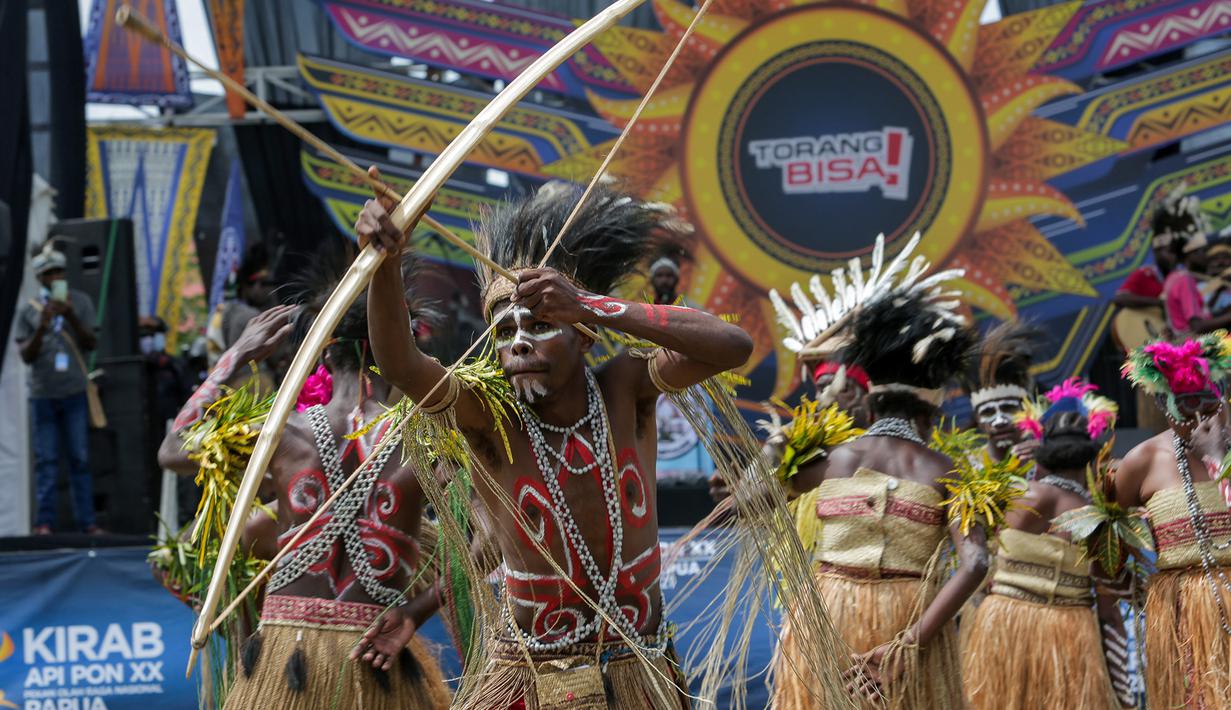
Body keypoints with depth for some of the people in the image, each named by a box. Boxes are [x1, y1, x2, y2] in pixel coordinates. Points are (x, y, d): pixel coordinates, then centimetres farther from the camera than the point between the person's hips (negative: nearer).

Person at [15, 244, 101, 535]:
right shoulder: (29, 310, 7)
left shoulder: (80, 302, 7)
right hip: (43, 394, 0)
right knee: (46, 459, -2)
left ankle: (87, 521, 1)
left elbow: (90, 344, 1)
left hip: (75, 393, 0)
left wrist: (71, 317, -14)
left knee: (80, 459, 0)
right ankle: (44, 521, -2)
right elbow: (26, 355, 3)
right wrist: (42, 327, -12)